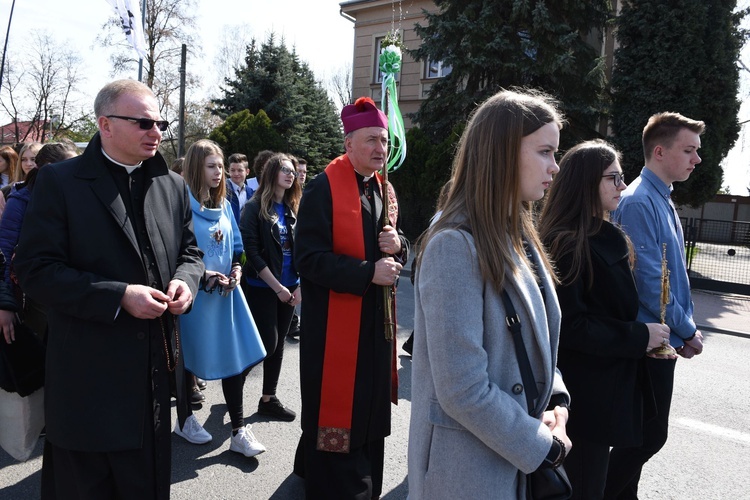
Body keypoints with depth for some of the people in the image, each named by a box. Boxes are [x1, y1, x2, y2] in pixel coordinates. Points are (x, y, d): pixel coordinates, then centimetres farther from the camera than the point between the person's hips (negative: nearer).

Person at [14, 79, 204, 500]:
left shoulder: (174, 185, 6)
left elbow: (190, 251, 13)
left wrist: (185, 280, -10)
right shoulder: (60, 182, -8)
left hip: (155, 366, 4)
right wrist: (119, 296, -21)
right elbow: (37, 271, -12)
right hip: (88, 375, -4)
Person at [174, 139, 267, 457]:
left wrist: (237, 269, -3)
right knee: (188, 359, 11)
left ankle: (239, 431, 14)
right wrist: (203, 276, -19)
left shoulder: (224, 205, 10)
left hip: (226, 292, 6)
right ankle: (185, 420, 34)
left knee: (237, 359, 4)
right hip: (194, 296, -6)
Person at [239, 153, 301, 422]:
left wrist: (299, 285, -2)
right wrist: (277, 287, -14)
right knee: (268, 343, -5)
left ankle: (268, 399, 23)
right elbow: (252, 252, -13)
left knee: (278, 344, 10)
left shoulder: (293, 208, 9)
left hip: (289, 288, 5)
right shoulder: (254, 208, -7)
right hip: (261, 287, -5)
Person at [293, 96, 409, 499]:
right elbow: (309, 259, -19)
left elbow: (398, 250, 19)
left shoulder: (385, 190, 11)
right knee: (335, 407, 4)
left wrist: (397, 246, -5)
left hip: (376, 319, 7)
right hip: (334, 319, -7)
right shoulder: (323, 189, -13)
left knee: (370, 407, 18)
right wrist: (369, 272, -21)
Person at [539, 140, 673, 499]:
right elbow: (570, 327, -24)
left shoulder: (606, 239, 10)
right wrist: (639, 337, -17)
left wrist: (647, 336, 6)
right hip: (583, 398, -9)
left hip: (608, 389, 9)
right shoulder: (566, 246, -20)